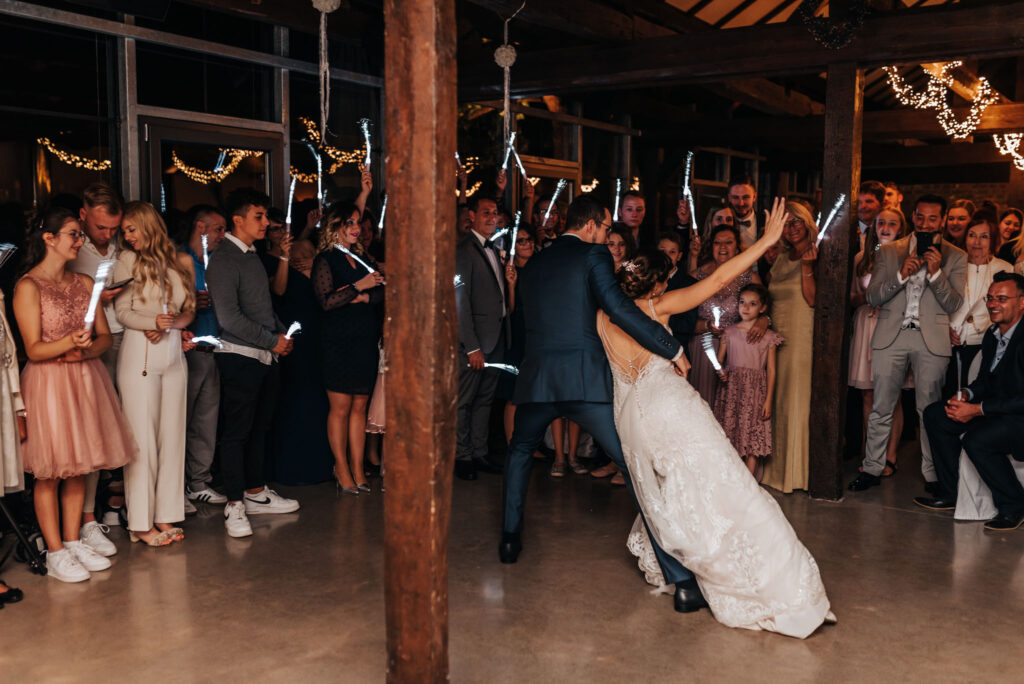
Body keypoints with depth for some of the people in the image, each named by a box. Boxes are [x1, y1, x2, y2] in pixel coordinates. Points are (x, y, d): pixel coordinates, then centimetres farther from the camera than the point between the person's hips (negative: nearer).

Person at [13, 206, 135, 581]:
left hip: (85, 379, 6)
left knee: (79, 466, 10)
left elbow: (105, 336, 8)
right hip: (47, 383, -6)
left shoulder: (84, 283, 11)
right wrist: (69, 342, -28)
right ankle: (55, 552, 10)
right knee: (50, 471, 1)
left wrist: (85, 350, -12)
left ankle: (73, 541, 21)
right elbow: (33, 349, -12)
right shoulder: (28, 286, -7)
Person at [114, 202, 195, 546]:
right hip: (139, 354, -4)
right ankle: (141, 523, 3)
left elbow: (189, 312, 10)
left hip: (174, 354, 4)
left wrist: (168, 325, -10)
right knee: (143, 438, -3)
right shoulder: (126, 260, 2)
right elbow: (122, 312, -3)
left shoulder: (179, 263, 11)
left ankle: (165, 516, 13)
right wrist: (154, 321, -20)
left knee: (172, 436, 5)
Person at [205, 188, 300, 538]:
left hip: (265, 355, 9)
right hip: (240, 356, -9)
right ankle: (234, 506, 6)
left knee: (259, 426, 15)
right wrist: (272, 341, -15)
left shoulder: (253, 256, 15)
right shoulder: (223, 259, -13)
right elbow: (229, 318, -19)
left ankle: (256, 492, 27)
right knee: (236, 431, -2)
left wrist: (281, 332, 8)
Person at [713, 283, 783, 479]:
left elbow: (771, 371, 3)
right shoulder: (730, 333, 7)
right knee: (730, 434, 0)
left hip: (755, 392, -1)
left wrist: (768, 400, -3)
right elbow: (719, 360, 10)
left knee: (753, 437, -2)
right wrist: (720, 372, -13)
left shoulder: (768, 337, 3)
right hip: (731, 389, 1)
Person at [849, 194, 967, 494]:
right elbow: (873, 297, 3)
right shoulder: (889, 251, 10)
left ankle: (933, 475, 13)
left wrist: (936, 272, -13)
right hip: (891, 337, 1)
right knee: (881, 408, 5)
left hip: (931, 341, -1)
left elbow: (953, 304, 0)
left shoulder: (955, 258, 7)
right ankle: (872, 469, 15)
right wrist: (902, 274, -12)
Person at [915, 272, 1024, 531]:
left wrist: (978, 409, -26)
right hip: (997, 410, 10)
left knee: (976, 439, -32)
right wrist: (966, 394, -4)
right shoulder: (992, 335, 8)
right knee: (935, 414, 2)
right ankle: (951, 494, 9)